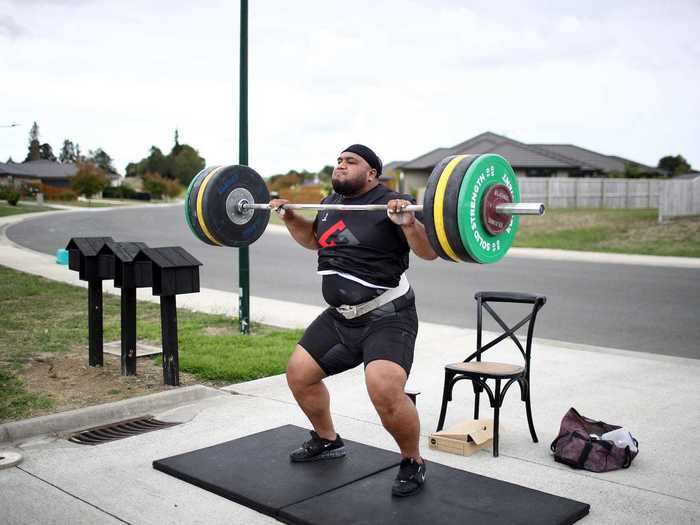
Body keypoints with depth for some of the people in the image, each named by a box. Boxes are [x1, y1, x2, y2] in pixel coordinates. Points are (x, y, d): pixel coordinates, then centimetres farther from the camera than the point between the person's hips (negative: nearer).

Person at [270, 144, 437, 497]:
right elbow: (314, 239, 27)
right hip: (340, 317, 8)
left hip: (387, 317, -8)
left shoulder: (390, 203, -14)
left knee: (384, 390, -27)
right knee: (298, 373, 13)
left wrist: (408, 222, -37)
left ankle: (413, 463, -1)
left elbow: (429, 252, -20)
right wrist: (288, 217, 13)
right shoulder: (331, 203, 8)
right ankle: (327, 441, 37)